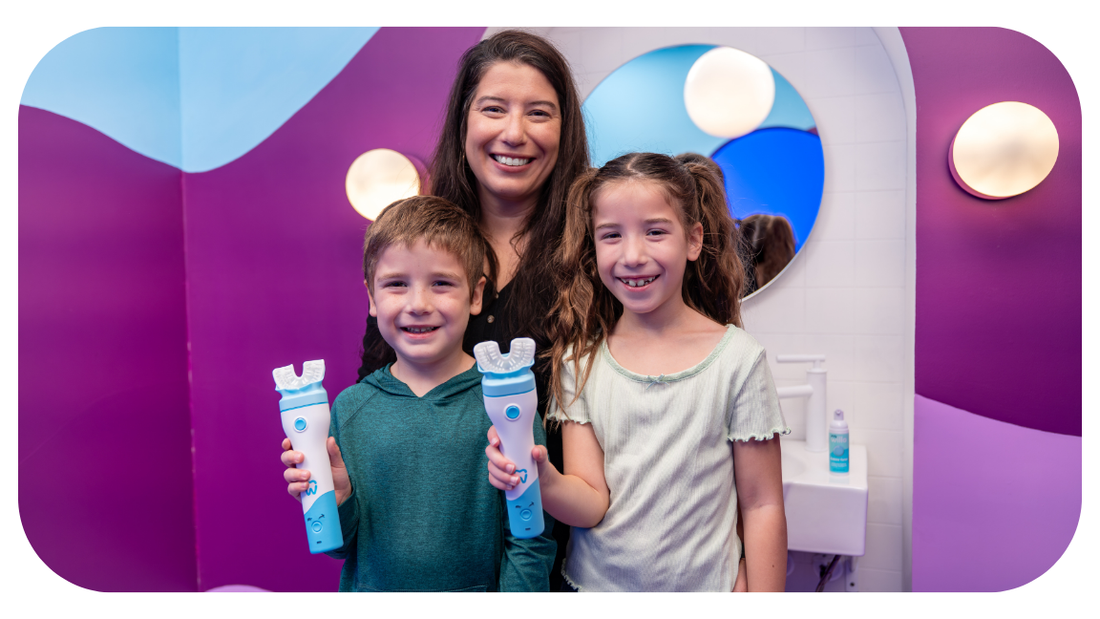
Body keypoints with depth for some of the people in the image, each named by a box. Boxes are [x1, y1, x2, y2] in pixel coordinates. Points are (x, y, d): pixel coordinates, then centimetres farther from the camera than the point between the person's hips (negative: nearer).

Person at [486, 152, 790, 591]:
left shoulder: (736, 358, -13)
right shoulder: (580, 359, -8)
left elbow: (762, 506, -7)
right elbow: (593, 504, -12)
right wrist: (545, 481, -30)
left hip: (702, 589, -1)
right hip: (594, 586, 2)